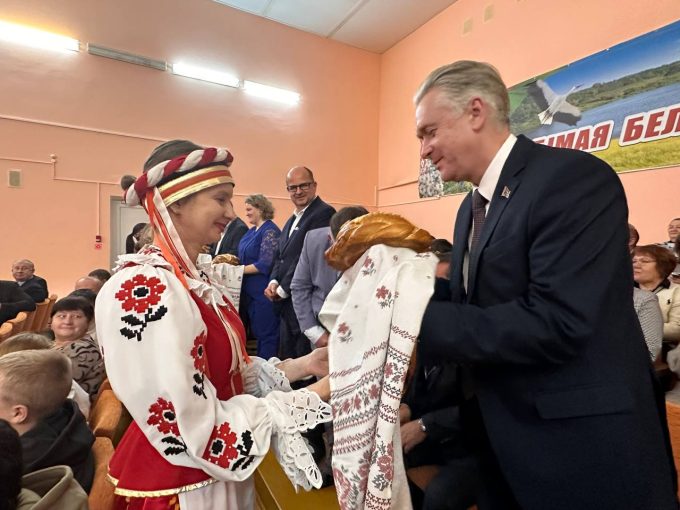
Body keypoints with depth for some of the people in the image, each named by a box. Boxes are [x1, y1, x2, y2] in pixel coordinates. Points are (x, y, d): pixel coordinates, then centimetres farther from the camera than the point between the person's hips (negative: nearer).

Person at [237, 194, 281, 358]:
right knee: (256, 331, 16)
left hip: (263, 292, -9)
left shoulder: (270, 231, -14)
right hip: (250, 291, 9)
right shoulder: (252, 231, 13)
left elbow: (264, 264, -20)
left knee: (266, 333, 2)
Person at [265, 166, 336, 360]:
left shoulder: (324, 213, -13)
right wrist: (274, 282, -1)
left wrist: (283, 290, -12)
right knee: (286, 359, 18)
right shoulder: (292, 219, 18)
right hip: (287, 303, 9)